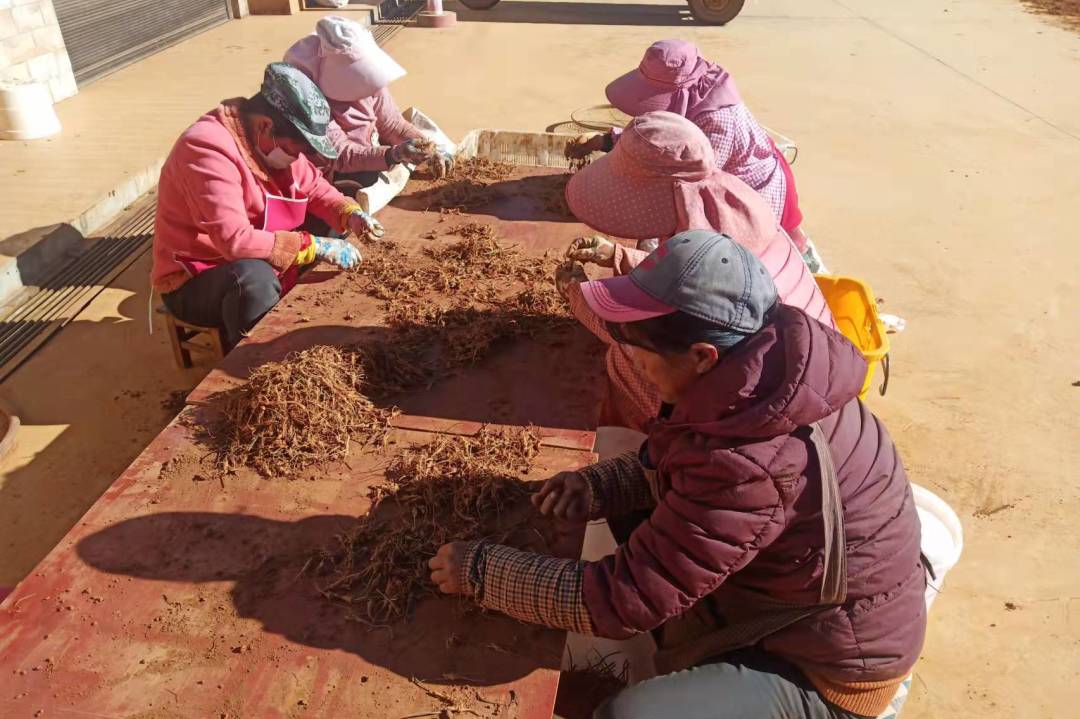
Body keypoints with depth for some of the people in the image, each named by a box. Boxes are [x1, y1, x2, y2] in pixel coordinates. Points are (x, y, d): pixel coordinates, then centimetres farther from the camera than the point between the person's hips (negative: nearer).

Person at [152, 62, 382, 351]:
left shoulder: (279, 142, -2)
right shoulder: (208, 148, -28)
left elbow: (317, 189, 11)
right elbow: (235, 241, -36)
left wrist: (351, 214, -10)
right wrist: (315, 247, -35)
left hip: (264, 269, 8)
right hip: (195, 283, -8)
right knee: (255, 276, -38)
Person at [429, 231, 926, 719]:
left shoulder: (751, 466, -37)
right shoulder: (766, 364, -12)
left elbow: (624, 598, -28)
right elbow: (685, 459, 7)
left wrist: (481, 571, -18)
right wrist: (601, 484, -9)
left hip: (827, 671, -8)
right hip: (790, 598, 8)